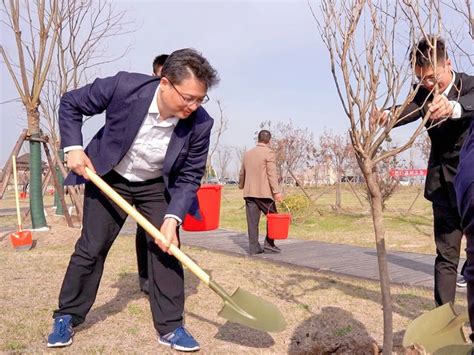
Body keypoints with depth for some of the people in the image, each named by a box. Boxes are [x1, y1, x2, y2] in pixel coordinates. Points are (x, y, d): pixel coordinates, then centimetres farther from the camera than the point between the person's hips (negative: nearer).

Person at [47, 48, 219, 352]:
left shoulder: (200, 124, -26)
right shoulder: (124, 87, -29)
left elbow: (189, 177, -15)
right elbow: (70, 103, -11)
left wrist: (172, 219, -28)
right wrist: (74, 148, -20)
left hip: (158, 186, 1)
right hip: (108, 178, 0)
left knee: (166, 248, -6)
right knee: (90, 248, 3)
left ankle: (170, 327, 8)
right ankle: (67, 317, 22)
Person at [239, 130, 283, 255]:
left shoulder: (248, 153, 15)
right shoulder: (269, 153, -4)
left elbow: (242, 173, 25)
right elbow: (272, 174, -14)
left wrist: (241, 185, 43)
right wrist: (276, 191, -18)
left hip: (249, 193, 6)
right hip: (264, 192, -6)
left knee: (252, 221, 5)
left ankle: (254, 247, 6)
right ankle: (269, 244, 3)